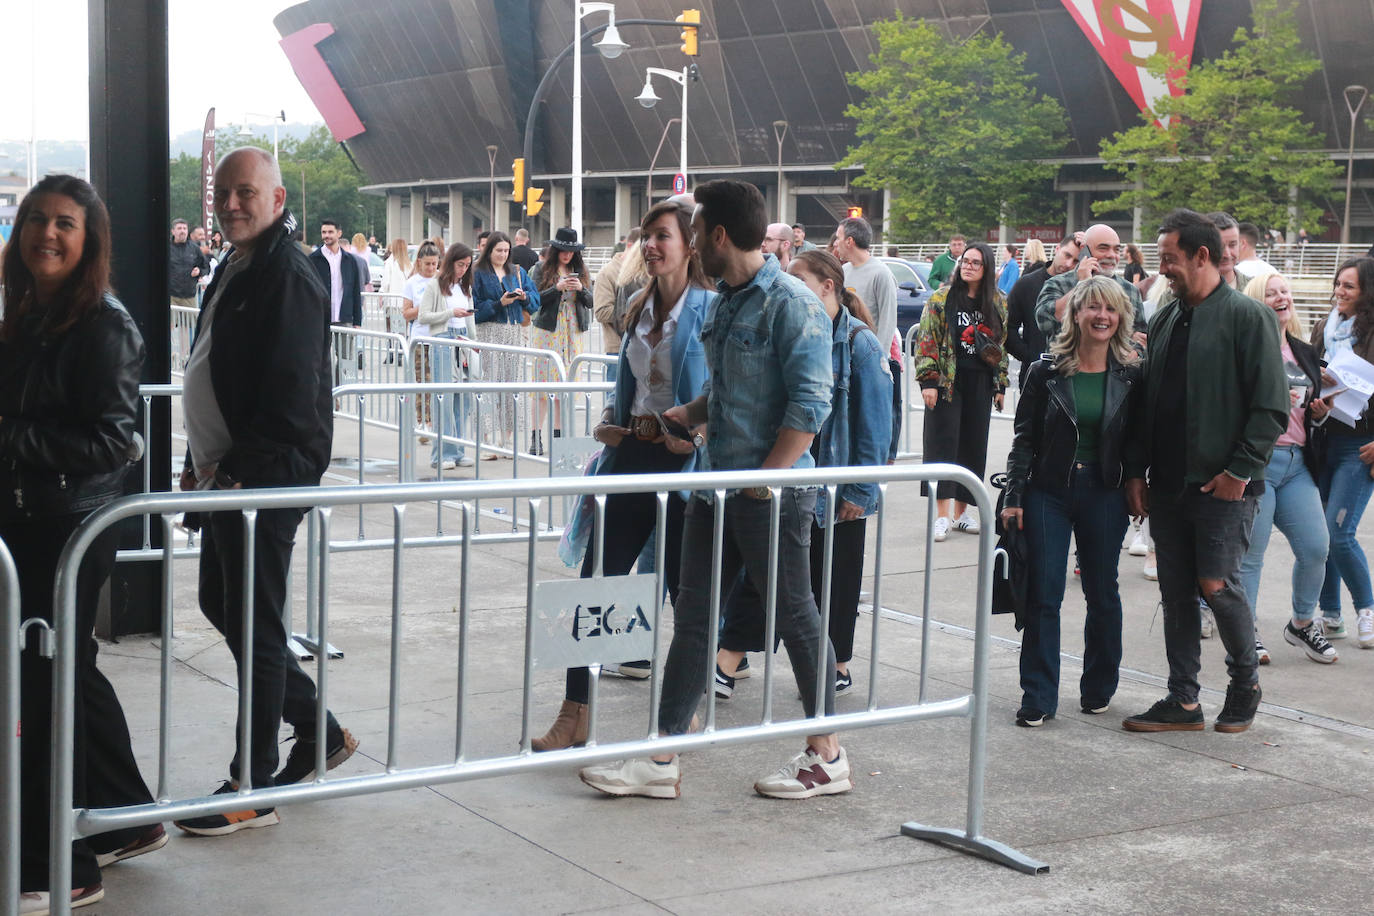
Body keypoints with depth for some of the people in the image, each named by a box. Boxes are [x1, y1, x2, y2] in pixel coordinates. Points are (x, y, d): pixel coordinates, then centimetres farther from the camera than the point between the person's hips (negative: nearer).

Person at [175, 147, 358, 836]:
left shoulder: (290, 277, -15)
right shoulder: (233, 272, 16)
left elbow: (290, 397, -22)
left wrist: (236, 472, -22)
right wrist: (199, 464, 17)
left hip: (268, 479, -10)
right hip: (228, 476, 10)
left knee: (253, 627, -3)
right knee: (220, 606, 17)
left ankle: (251, 789, 8)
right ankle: (320, 732, 29)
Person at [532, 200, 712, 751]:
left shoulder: (710, 311, -9)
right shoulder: (641, 308, 13)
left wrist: (694, 434, -22)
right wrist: (611, 422, 8)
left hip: (685, 462, -7)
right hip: (632, 458, 7)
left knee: (686, 591, 5)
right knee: (596, 579, 3)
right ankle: (574, 715, 9)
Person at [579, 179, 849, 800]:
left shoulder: (791, 304, -14)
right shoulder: (723, 302, 13)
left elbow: (810, 403, -19)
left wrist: (764, 479, -20)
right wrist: (684, 417, 18)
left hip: (773, 494, -9)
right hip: (716, 486, 9)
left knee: (795, 618, 3)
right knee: (692, 616, 8)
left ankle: (827, 758, 17)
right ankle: (662, 760, 13)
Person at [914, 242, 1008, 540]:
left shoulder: (999, 303, 9)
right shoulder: (941, 299, -2)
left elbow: (1003, 345, 14)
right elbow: (927, 340, -5)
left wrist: (1001, 384, 10)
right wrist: (928, 380, -12)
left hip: (980, 384, 4)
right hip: (947, 381, -4)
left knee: (974, 445, 6)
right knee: (943, 442, -7)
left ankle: (962, 510, 17)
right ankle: (942, 514, -7)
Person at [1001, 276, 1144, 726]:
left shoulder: (1131, 375, 1)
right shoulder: (1046, 371, -2)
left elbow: (1137, 441, 7)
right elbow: (1024, 438, 0)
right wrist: (1013, 497, -4)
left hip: (1104, 495, 1)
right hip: (1048, 492, -1)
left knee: (1103, 595, 11)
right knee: (1043, 596, -1)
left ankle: (1098, 688, 27)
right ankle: (1038, 698, 6)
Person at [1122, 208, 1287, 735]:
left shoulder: (1246, 316, -8)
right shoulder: (1165, 320, 12)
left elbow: (1271, 406, -11)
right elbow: (1147, 400, 16)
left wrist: (1240, 470, -15)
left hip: (1223, 485, -6)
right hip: (1168, 484, 6)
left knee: (1216, 585, -5)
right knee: (1176, 593, 8)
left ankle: (1245, 685, 19)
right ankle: (1182, 702, 16)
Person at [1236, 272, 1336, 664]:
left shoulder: (1305, 352, 18)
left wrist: (1320, 411, 6)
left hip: (1297, 462, 7)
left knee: (1316, 548, 3)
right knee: (1250, 553, -2)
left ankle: (1302, 623, 24)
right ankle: (1246, 633, 11)